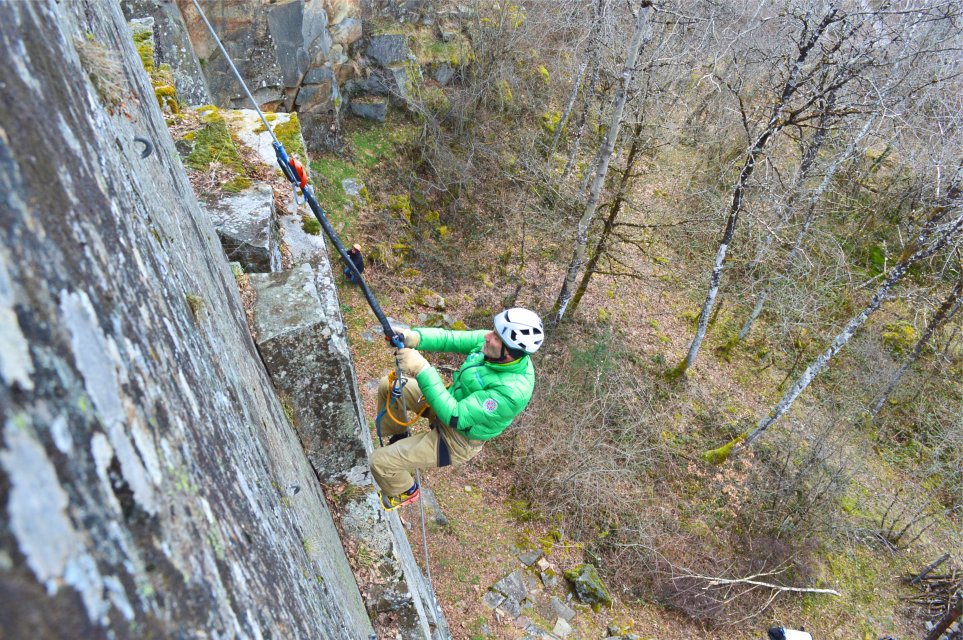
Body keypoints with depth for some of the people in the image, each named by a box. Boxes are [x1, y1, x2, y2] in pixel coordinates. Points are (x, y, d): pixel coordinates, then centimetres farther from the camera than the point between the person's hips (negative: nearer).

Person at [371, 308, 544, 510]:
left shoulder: (511, 391, -39)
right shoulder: (492, 342, -18)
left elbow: (454, 416, -37)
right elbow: (451, 339, -14)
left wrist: (422, 370, -41)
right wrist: (414, 337, -33)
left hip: (457, 439, -7)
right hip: (454, 398, 8)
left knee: (380, 461, -6)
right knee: (388, 385, 9)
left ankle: (406, 492, 28)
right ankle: (399, 438, 34)